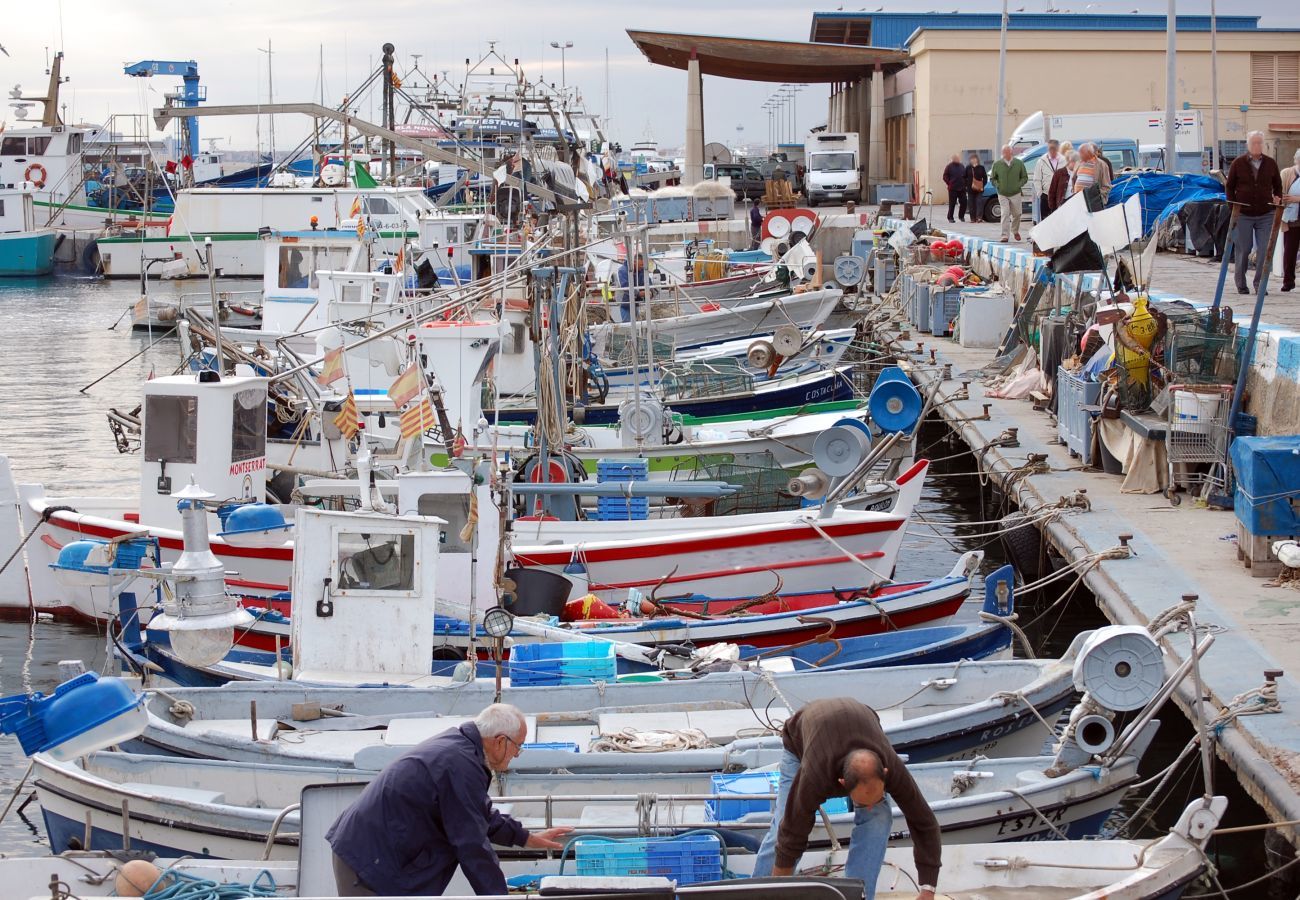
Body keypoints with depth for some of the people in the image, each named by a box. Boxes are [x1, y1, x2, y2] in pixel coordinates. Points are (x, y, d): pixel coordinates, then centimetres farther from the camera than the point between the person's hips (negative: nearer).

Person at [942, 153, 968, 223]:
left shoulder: (962, 167, 14)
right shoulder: (949, 167, -1)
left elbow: (965, 176, 22)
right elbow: (945, 177, -1)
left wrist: (964, 184, 10)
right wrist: (949, 184, -7)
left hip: (962, 188, 5)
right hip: (952, 189, -5)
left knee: (963, 203, 1)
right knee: (952, 204, -3)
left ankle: (961, 216, 17)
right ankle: (950, 217, 5)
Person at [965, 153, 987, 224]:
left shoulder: (981, 168, 4)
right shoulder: (968, 168, 7)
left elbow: (985, 178, 5)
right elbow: (965, 178, 11)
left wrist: (982, 186, -6)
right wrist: (966, 186, 0)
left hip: (979, 189, -1)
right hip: (970, 189, 1)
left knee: (979, 203, -10)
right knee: (972, 204, 4)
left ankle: (979, 217, -14)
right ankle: (973, 218, 9)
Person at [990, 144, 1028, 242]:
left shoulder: (1019, 164, 0)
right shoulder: (997, 164, 0)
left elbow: (1025, 177, 7)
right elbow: (993, 178, 10)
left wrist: (1019, 185, -9)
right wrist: (997, 185, -8)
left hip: (1015, 194, 1)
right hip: (1002, 194, -1)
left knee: (1016, 214, 11)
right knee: (1005, 214, -11)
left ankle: (1015, 231, 36)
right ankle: (1005, 235, -10)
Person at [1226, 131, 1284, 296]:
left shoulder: (1270, 164, 5)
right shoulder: (1238, 163, 1)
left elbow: (1277, 185, 16)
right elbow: (1229, 186, 6)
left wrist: (1277, 199, -1)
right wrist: (1234, 206, -2)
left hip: (1265, 214, 1)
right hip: (1243, 215, -1)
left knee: (1265, 250, -5)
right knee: (1243, 250, 3)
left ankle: (1260, 284, 2)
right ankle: (1241, 284, 15)